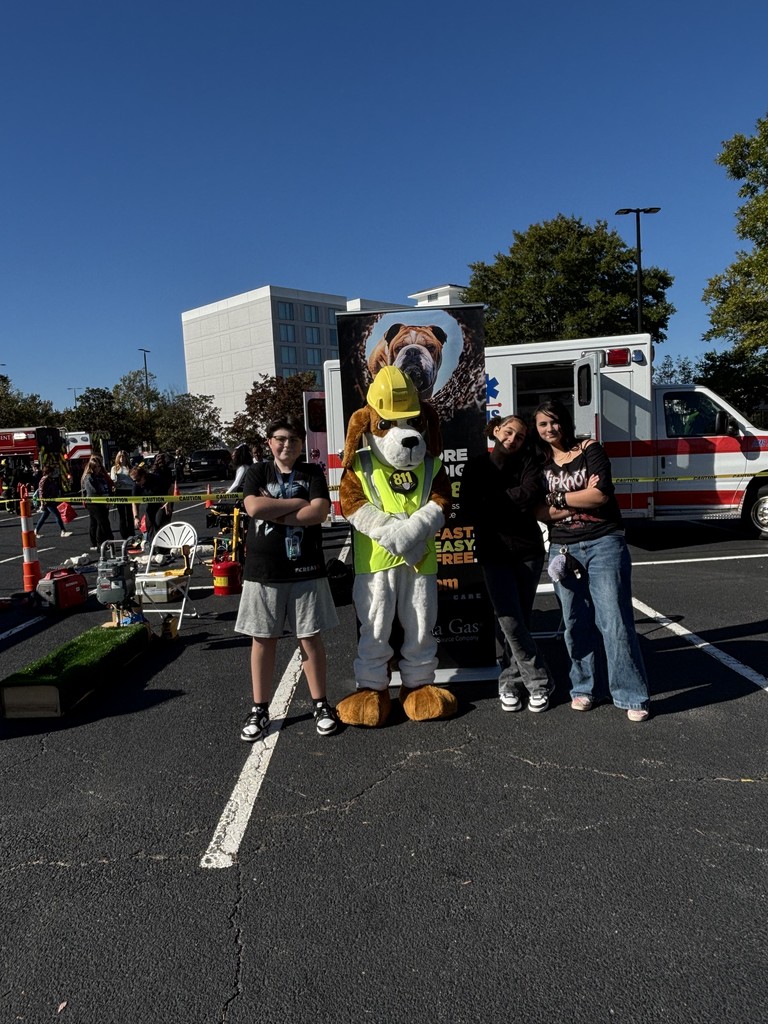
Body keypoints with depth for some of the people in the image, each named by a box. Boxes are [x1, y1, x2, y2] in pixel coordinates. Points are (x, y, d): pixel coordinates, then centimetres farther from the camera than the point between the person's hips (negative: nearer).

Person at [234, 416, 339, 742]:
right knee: (262, 639, 8)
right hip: (263, 571, 0)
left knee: (311, 638, 6)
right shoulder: (257, 472, 5)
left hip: (306, 570, 0)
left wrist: (275, 514, -12)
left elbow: (319, 512, -10)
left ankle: (320, 704, 20)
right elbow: (254, 508, -14)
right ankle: (259, 709, 20)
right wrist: (298, 502, -10)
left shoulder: (313, 473, 6)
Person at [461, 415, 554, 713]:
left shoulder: (526, 461, 5)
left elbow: (533, 493, -14)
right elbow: (471, 509, -9)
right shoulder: (476, 467, 4)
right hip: (494, 553, -1)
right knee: (510, 621, -9)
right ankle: (539, 682, 6)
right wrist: (513, 504, -12)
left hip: (528, 550, 1)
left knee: (521, 620, 6)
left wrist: (492, 502, -10)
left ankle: (510, 682, 19)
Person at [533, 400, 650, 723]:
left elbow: (601, 494, -13)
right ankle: (585, 687, 22)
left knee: (614, 620, -5)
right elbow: (541, 512, -1)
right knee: (576, 623, 6)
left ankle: (632, 696, 3)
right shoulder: (542, 463, 10)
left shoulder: (589, 449, 0)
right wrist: (580, 499, -10)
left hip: (604, 545, -3)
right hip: (564, 550, 4)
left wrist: (560, 498, -5)